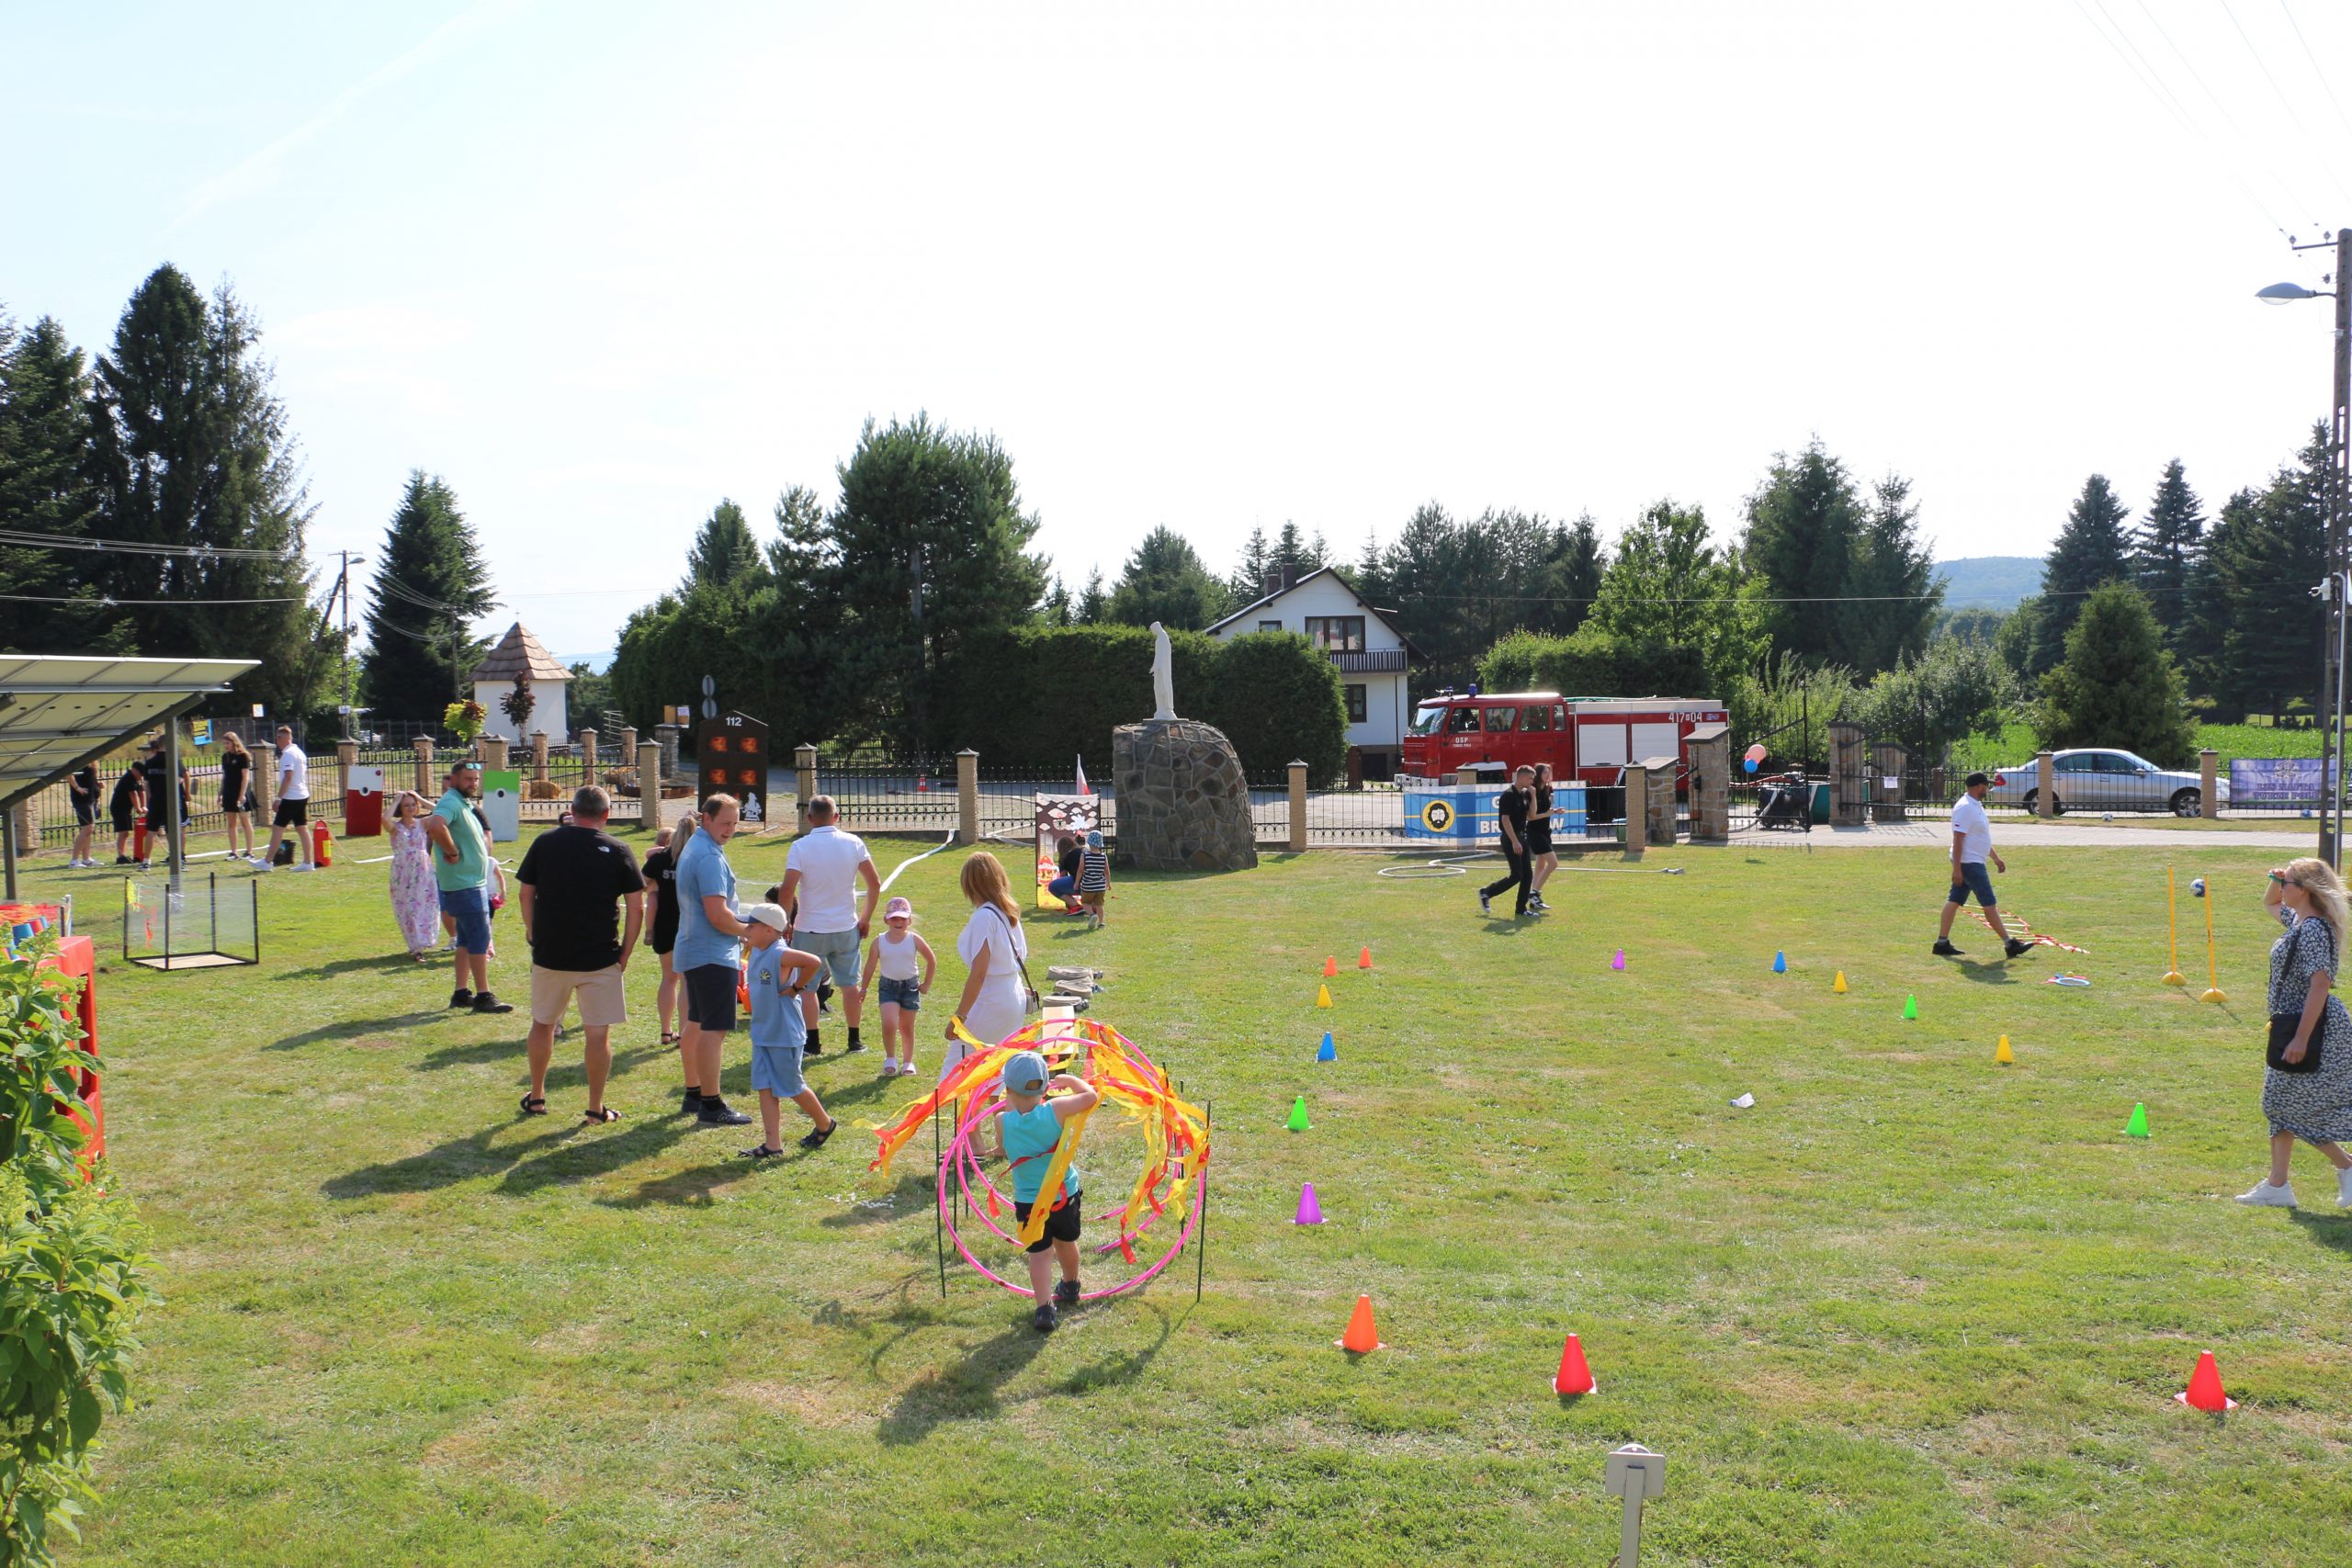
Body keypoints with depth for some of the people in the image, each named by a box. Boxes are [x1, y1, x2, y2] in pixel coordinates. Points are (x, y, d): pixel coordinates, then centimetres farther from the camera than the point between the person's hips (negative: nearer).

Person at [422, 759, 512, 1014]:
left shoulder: (465, 804, 15)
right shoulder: (451, 802, -16)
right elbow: (435, 826, -35)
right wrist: (453, 852, -25)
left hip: (473, 882, 10)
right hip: (464, 885, -10)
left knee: (467, 940, 14)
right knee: (480, 939, -8)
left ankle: (461, 993, 19)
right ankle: (483, 996, -4)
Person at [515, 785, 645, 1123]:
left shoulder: (544, 843, 1)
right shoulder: (617, 850, -4)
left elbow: (525, 894, 5)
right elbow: (636, 908, -5)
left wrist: (533, 934, 16)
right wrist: (625, 954, 3)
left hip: (549, 953, 2)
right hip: (600, 957, -2)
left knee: (542, 1025, 19)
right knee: (598, 1033, 5)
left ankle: (536, 1097, 30)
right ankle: (596, 1108, 9)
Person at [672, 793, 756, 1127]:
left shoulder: (692, 849, 16)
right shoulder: (710, 857, -18)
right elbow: (718, 915, -23)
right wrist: (750, 932, -8)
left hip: (692, 952, 11)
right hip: (713, 956, -11)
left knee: (696, 1024, 16)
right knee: (714, 1029, -9)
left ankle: (693, 1095, 25)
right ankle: (711, 1105, -7)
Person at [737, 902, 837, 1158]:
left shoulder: (780, 955, -22)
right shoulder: (757, 953, 5)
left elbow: (814, 962, -36)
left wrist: (796, 988, -25)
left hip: (785, 1034, -9)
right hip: (761, 1033, 9)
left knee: (791, 1087, 5)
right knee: (765, 1087, 6)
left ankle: (824, 1124, 27)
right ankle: (772, 1144, 9)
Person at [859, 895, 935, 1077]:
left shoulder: (914, 940, -5)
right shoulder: (879, 942, -5)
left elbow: (932, 960, 6)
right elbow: (870, 967, 2)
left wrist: (926, 984, 6)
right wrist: (863, 989, 3)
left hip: (910, 986, 1)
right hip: (888, 986, -1)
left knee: (906, 1027, 9)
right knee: (889, 1023, -17)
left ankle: (908, 1061, 25)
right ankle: (890, 1058, 4)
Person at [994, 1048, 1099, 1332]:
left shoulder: (1003, 1121, -17)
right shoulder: (1055, 1110, -20)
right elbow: (1090, 1095, -12)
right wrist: (1068, 1080, 4)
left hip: (1028, 1200, -1)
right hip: (1065, 1194, 1)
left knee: (1038, 1253, 7)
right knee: (1065, 1242, 25)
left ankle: (1044, 1308, -8)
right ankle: (1070, 1288, 48)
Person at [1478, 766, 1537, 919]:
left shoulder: (1524, 794, 10)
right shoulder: (1508, 795, -16)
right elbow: (1505, 819, -20)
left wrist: (1533, 796, -1)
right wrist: (1515, 842, -23)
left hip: (1521, 836, 9)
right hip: (1510, 838, -9)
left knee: (1527, 873, 5)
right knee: (1517, 875, -10)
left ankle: (1521, 909, 9)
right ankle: (1486, 893, 5)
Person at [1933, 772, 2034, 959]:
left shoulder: (1975, 805, 14)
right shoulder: (1965, 808, -19)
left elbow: (1982, 837, 23)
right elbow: (1958, 839, -22)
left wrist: (1996, 857, 23)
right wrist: (1957, 869, -24)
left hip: (1974, 862, 10)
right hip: (1969, 863, -10)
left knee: (1954, 900, 9)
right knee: (1989, 904, -6)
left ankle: (1942, 943, 11)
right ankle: (2009, 944, -2)